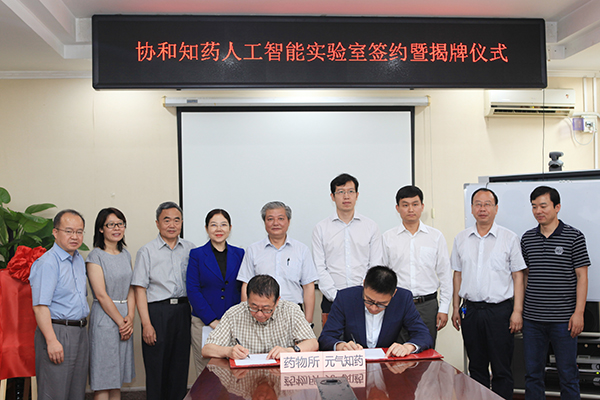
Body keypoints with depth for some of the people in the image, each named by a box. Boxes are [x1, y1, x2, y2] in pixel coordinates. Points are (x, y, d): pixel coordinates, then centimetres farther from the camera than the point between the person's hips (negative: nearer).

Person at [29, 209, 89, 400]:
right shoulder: (47, 263, -14)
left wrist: (83, 325, 16)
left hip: (80, 332, 8)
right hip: (57, 332, -8)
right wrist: (52, 341, -24)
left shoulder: (79, 259, 13)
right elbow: (40, 306, -20)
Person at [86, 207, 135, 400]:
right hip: (104, 318, -6)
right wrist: (120, 321, -10)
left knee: (118, 376, 11)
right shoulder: (95, 256, -8)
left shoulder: (125, 254, 12)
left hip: (125, 319, 6)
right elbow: (101, 295, -12)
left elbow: (130, 288, 10)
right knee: (104, 378, -1)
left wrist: (130, 317, -3)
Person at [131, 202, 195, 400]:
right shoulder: (147, 251, 1)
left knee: (180, 365, 7)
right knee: (156, 366, 0)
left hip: (183, 311, 3)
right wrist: (146, 324, -11)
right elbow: (140, 289, -4)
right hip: (157, 311, -3)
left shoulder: (190, 249, 10)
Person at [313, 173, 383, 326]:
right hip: (332, 300, 0)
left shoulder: (371, 226, 9)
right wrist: (336, 296, -9)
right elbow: (320, 268, 1)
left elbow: (375, 266, 5)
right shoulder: (321, 229, 6)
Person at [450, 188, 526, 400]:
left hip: (500, 309, -3)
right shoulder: (461, 239, 8)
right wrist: (455, 307, 9)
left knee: (502, 369, 1)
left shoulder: (509, 238, -1)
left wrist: (517, 311, -7)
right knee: (476, 367, 11)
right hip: (471, 310, 3)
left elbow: (518, 277, -1)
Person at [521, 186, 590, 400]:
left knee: (568, 373, 5)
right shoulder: (527, 238, 8)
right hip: (532, 318, 4)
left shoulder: (574, 237, -3)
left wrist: (579, 312, -11)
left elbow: (582, 276, -4)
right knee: (532, 372, 10)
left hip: (563, 318, -4)